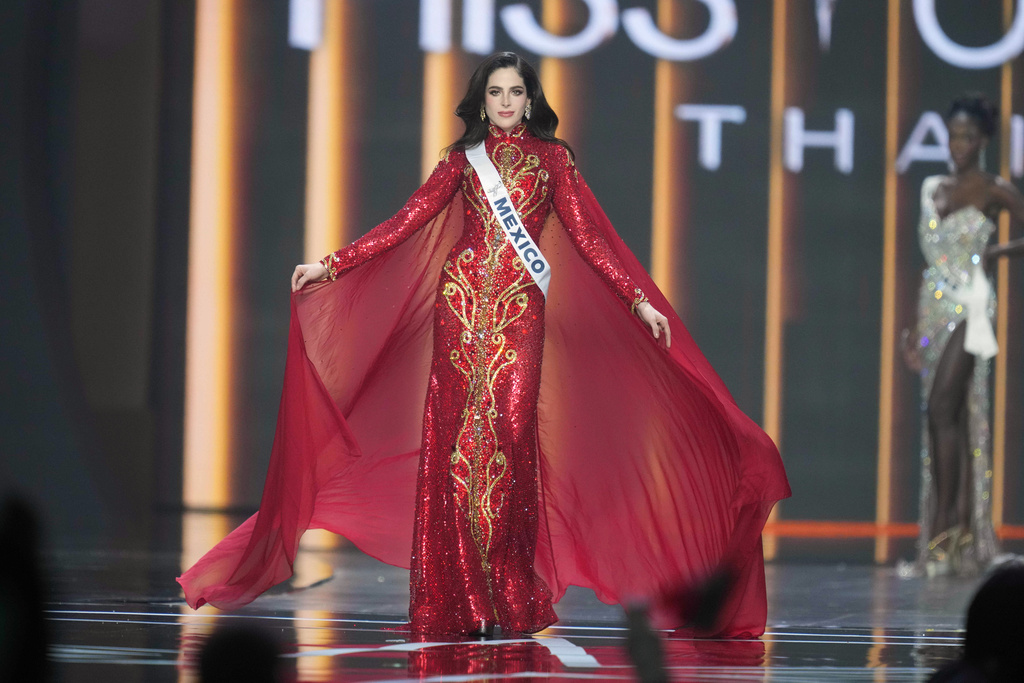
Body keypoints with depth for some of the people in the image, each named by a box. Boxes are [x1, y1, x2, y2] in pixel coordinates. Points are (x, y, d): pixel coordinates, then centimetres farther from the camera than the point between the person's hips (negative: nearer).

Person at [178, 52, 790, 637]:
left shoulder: (552, 158, 10)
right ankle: (459, 600, -3)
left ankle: (513, 598, -6)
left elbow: (589, 235, 7)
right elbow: (407, 224, 8)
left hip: (521, 307, -1)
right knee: (458, 433, -4)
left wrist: (640, 300, 0)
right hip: (462, 298, 1)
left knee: (511, 431, -10)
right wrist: (331, 266, 2)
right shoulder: (463, 159, 12)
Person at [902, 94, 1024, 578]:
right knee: (950, 420, 5)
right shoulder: (933, 189, 16)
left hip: (968, 306, -6)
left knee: (943, 411, -16)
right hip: (934, 305, 6)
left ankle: (942, 533, -15)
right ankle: (960, 540, 7)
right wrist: (916, 324, 17)